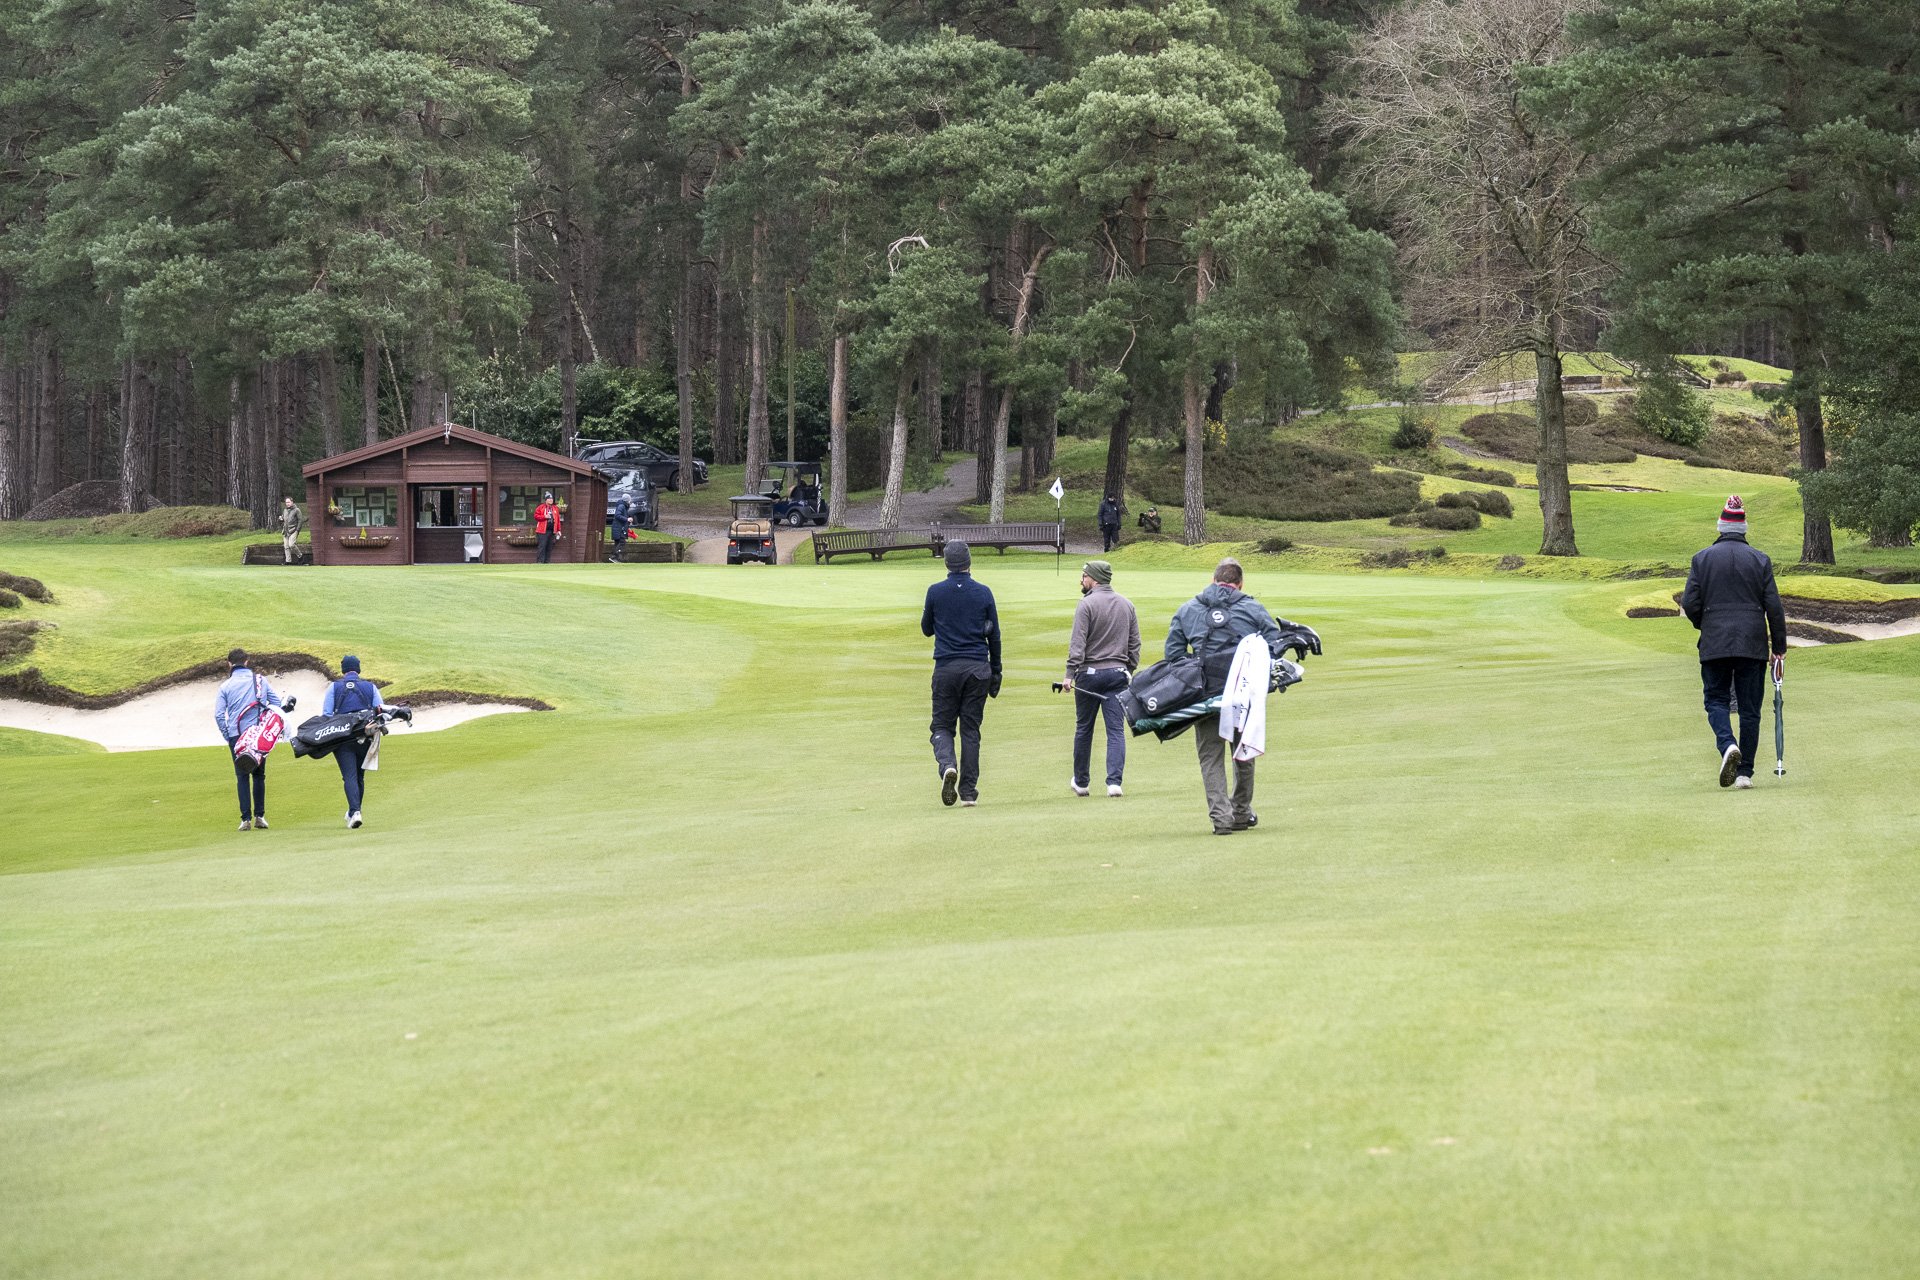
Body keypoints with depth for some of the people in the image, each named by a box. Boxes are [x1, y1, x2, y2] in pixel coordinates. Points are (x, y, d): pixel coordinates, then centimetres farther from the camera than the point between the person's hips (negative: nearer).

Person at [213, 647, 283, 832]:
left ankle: (246, 818, -2)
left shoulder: (225, 686, -2)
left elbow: (219, 714, -5)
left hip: (236, 736, -1)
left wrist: (227, 736, 4)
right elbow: (277, 703, 5)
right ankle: (259, 816, 9)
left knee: (242, 777, 4)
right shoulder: (260, 681, 4)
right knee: (259, 775, 11)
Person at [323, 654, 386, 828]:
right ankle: (353, 812, 26)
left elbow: (326, 714, -2)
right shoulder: (370, 687, 7)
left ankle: (355, 812, -26)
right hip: (364, 739, 2)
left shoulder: (334, 687, 3)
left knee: (350, 776, -7)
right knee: (360, 776, 16)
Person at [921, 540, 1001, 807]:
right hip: (978, 667, 1)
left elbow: (926, 630, 10)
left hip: (946, 667, -1)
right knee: (971, 728, 7)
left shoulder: (935, 592, -3)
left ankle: (947, 765, -22)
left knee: (942, 725, 7)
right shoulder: (983, 593, 1)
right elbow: (994, 636, 7)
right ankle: (968, 791, 7)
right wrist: (995, 672, 16)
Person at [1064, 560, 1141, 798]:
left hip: (1089, 673, -4)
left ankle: (1081, 782, 20)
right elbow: (1135, 644, 13)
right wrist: (1129, 671, 19)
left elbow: (1077, 643, -14)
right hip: (1118, 673, 4)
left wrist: (1070, 674, -15)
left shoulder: (1087, 604, -9)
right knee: (1116, 730, 1)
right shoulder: (1126, 604, 9)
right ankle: (1114, 782, -11)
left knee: (1083, 729, 9)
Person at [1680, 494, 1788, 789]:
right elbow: (1774, 607, 0)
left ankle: (1727, 745, -19)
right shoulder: (1760, 560, 2)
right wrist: (1779, 649, 6)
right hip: (1752, 644, 1)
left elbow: (1689, 604, -3)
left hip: (1714, 644, -1)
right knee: (1749, 707, 6)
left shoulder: (1702, 559, 1)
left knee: (1716, 700, 10)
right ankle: (1745, 771, 5)